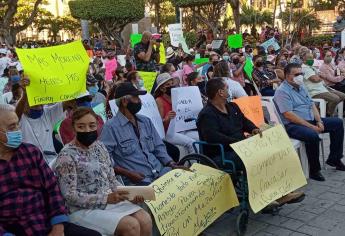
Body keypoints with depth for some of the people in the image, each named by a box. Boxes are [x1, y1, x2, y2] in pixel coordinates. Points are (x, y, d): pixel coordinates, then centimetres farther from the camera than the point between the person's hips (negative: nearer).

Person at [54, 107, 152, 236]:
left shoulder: (99, 146, 7)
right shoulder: (67, 156, -13)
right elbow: (69, 196, -18)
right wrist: (106, 198, -24)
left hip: (109, 200, 6)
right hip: (82, 209, -6)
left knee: (145, 220, -15)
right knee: (131, 226, -22)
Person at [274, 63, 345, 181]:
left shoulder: (301, 87, 16)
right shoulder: (282, 91, -13)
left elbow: (312, 105, 16)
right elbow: (289, 115, -22)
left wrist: (319, 121, -2)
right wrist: (311, 127, -22)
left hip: (310, 121, 9)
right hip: (292, 125, -9)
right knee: (312, 135, -36)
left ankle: (334, 158, 15)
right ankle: (314, 170, -17)